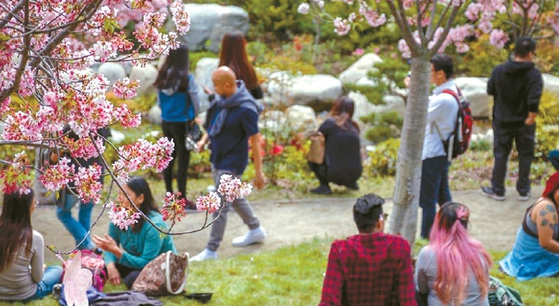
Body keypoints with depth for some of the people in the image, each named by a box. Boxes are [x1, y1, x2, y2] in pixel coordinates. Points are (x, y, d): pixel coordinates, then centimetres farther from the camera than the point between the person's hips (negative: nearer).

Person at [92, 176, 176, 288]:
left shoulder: (154, 224, -28)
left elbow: (145, 263, -31)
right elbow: (109, 249, -5)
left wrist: (116, 251, -41)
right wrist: (111, 266, -29)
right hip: (137, 263, 6)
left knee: (133, 279, -33)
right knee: (104, 266, -15)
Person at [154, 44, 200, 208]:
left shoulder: (162, 77, -2)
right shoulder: (187, 78, -16)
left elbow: (159, 100, 7)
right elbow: (196, 102, -8)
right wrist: (193, 118, 9)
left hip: (166, 121, 5)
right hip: (182, 122, -5)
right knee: (183, 160, 2)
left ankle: (169, 194, 24)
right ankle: (183, 199, 5)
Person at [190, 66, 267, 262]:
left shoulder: (245, 109, -26)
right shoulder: (221, 100, -1)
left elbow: (255, 140, -20)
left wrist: (258, 172, -17)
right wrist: (204, 140, 0)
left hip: (231, 163, -9)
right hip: (217, 158, 9)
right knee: (234, 197, 24)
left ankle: (211, 251, 2)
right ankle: (256, 231, 43)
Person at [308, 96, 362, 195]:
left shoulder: (330, 123, -7)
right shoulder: (354, 127, 7)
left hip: (335, 175, -6)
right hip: (355, 175, 6)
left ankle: (324, 186, 2)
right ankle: (351, 183, 22)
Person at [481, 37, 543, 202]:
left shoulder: (498, 70, -6)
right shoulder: (534, 74, -16)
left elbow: (490, 90, 5)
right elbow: (534, 100, -24)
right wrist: (531, 117, -12)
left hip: (502, 121, 2)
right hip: (524, 123, -2)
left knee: (501, 155, 12)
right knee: (525, 155, 13)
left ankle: (497, 190, 18)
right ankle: (523, 191, 20)